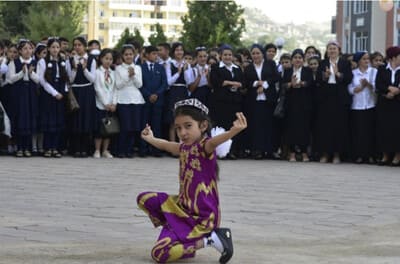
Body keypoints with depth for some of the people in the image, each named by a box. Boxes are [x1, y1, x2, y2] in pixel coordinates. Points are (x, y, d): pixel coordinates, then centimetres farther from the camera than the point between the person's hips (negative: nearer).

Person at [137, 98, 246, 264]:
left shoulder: (204, 146, -18)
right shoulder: (184, 148, 6)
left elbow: (214, 141, -43)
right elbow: (166, 145, 30)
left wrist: (235, 130, -66)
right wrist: (149, 138, 51)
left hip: (202, 216, -9)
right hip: (183, 206, 9)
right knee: (144, 200, 17)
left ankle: (209, 239, -8)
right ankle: (177, 232, 13)